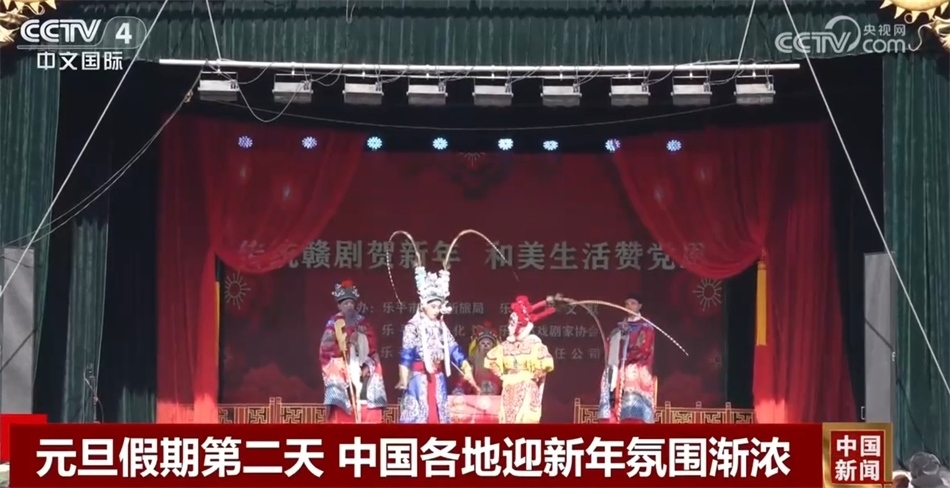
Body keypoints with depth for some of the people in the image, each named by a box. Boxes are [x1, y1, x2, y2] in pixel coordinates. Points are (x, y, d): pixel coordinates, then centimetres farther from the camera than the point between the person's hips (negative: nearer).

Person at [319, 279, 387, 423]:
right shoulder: (334, 324, 3)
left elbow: (372, 350, 10)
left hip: (363, 371, 3)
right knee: (342, 417, -12)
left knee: (369, 415, -6)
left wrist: (368, 366, -5)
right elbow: (326, 349, -6)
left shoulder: (363, 324, 12)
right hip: (341, 373, -3)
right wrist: (346, 343, -15)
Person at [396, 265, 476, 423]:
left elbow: (454, 351, 6)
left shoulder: (441, 328, 9)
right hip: (419, 378, -6)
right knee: (418, 415, -6)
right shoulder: (413, 327, -8)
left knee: (438, 415, 9)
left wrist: (466, 369, -5)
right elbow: (406, 355, -12)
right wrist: (403, 379, -18)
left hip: (438, 378, 6)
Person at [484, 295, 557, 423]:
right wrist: (501, 375, 9)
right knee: (508, 420, 4)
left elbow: (547, 364, -18)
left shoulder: (533, 344, -9)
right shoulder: (506, 345, 6)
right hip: (509, 390, 5)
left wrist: (533, 376, -11)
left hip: (527, 390, -5)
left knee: (525, 420, -10)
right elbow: (490, 359, 17)